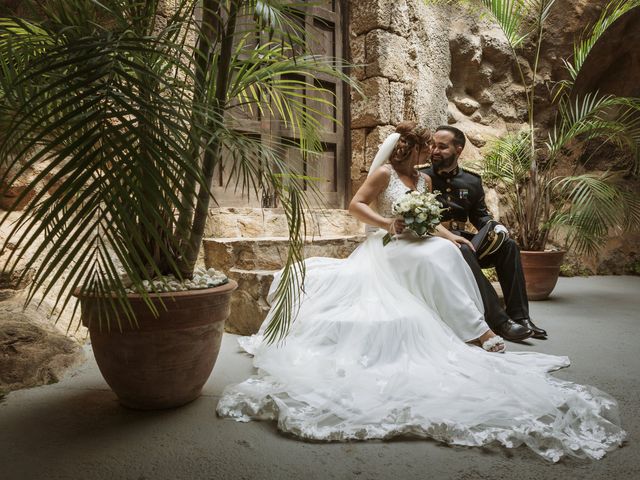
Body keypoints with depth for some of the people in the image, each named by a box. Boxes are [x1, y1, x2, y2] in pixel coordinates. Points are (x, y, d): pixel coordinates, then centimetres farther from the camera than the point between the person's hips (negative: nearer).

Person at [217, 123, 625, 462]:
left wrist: (447, 234, -2)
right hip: (388, 248, -6)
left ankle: (470, 325, -23)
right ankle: (472, 327, -28)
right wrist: (388, 223, -19)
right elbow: (356, 205, -6)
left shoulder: (424, 180, 19)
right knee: (436, 256, -32)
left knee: (447, 250, -25)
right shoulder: (384, 173, -2)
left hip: (415, 246, 6)